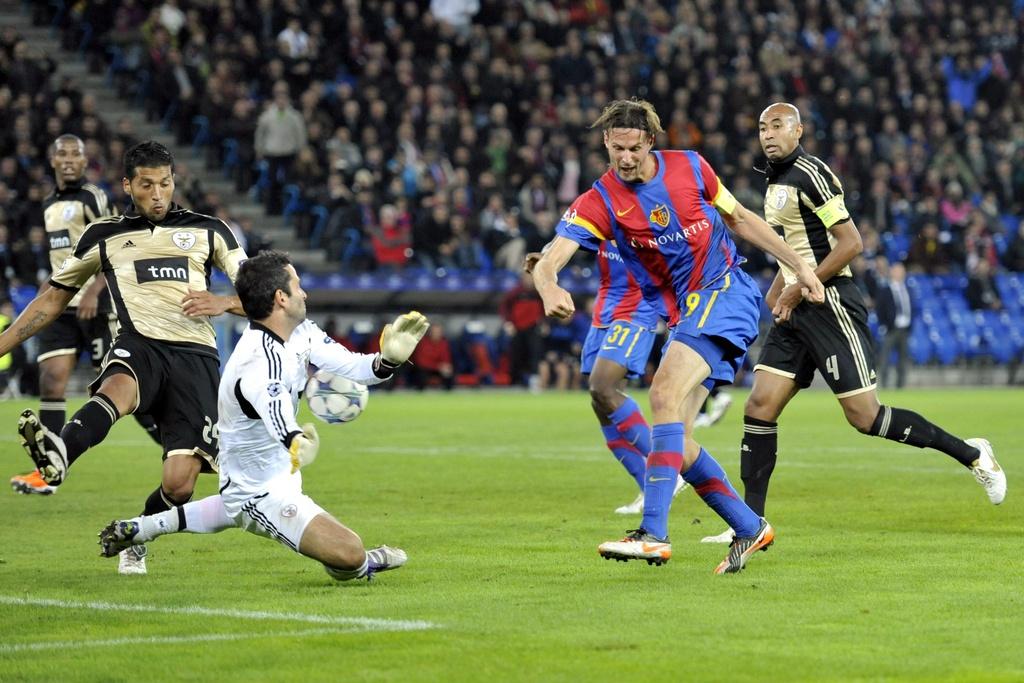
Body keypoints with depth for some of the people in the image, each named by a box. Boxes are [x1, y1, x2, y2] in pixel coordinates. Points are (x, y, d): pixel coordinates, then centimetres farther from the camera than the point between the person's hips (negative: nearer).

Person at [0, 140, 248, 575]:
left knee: (179, 484, -15)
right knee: (117, 388, -41)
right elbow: (54, 298, 26)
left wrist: (223, 303, -7)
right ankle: (58, 456, -71)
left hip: (195, 357, 1)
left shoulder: (207, 231, 17)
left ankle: (135, 540, 17)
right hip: (139, 348, -1)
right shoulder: (103, 236, 17)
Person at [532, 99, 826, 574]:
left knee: (665, 393, -25)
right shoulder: (598, 203, -5)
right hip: (683, 315, 5)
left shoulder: (690, 168, -4)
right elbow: (548, 263, -18)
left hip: (725, 292, -5)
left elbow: (740, 219, 12)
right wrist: (550, 290, -43)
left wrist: (800, 268, 13)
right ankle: (750, 528, 16)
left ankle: (654, 534, -33)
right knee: (675, 438, -2)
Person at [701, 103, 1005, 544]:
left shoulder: (810, 175, -13)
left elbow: (850, 243, -17)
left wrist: (798, 289, -15)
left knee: (865, 417, -9)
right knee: (759, 407, -2)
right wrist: (777, 290, 17)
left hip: (830, 305, -9)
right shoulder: (776, 182, 15)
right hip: (797, 310, 9)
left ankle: (971, 454, 6)